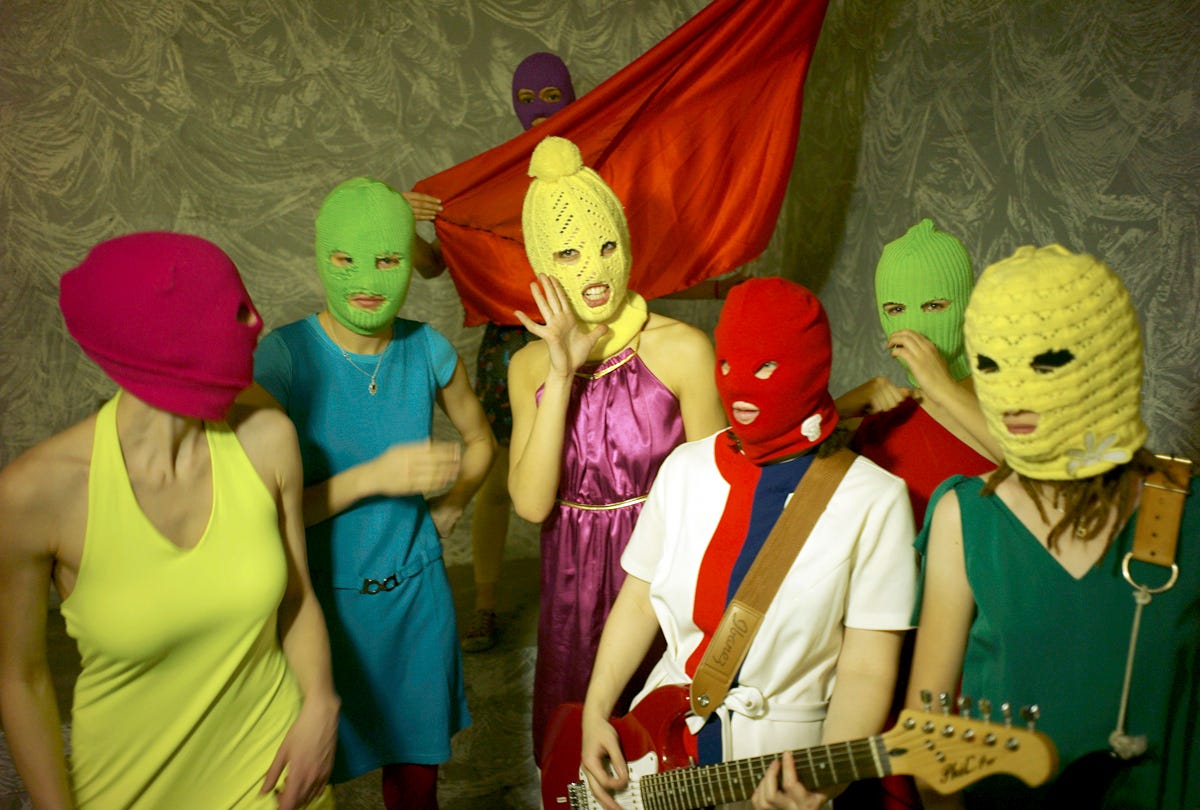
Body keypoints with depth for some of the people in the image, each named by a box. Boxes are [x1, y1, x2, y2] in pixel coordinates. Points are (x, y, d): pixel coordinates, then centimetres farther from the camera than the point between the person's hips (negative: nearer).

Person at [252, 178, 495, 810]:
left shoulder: (429, 350, -5)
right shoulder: (282, 357, -16)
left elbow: (479, 440, 14)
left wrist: (447, 512, 1)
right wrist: (374, 477, -26)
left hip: (415, 592, 3)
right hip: (320, 599, -3)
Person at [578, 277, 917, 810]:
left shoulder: (874, 499, -14)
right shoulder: (687, 466, -1)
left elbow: (866, 669, -13)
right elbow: (639, 601, 5)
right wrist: (596, 714, -2)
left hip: (781, 749, -3)